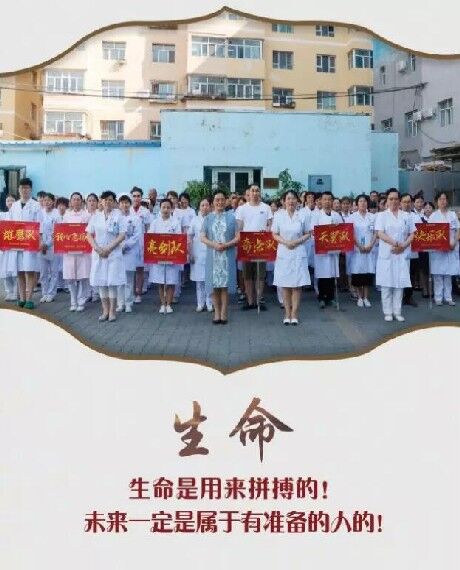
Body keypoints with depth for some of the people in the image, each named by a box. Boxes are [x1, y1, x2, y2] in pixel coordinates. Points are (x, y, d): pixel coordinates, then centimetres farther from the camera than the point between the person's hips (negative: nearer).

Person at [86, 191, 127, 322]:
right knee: (101, 283, 4)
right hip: (98, 254, 3)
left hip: (113, 253, -3)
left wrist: (108, 249, -13)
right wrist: (97, 248, -8)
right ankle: (105, 310, 12)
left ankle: (112, 311, 3)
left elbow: (122, 236, -6)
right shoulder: (96, 217, 9)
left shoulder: (118, 216, 0)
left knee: (112, 283, -5)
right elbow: (89, 235, 6)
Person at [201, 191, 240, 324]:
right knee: (214, 285, 1)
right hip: (212, 256, 1)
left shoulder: (231, 217, 6)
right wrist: (214, 244, -12)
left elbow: (237, 237, 3)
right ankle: (217, 313, 10)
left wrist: (226, 245, -13)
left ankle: (224, 313, 4)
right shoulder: (208, 218, 9)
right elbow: (203, 237, 5)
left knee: (225, 284, -3)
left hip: (227, 255, -1)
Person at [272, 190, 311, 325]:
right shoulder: (279, 215, 2)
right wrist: (285, 242, -12)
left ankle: (294, 314, 6)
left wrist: (297, 241, -10)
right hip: (283, 252, 0)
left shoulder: (302, 215, 2)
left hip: (298, 252, 0)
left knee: (297, 285, -1)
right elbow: (274, 234, 4)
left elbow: (307, 234, 6)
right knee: (285, 285, 2)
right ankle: (287, 314, 11)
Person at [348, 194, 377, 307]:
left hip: (369, 248, 2)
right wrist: (359, 246, -11)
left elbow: (375, 233, 6)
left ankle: (366, 297, 11)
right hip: (357, 248, -2)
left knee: (368, 272, 1)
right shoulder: (352, 217, 2)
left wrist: (370, 245, -8)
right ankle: (360, 297, 9)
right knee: (357, 272, -2)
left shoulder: (372, 217, 8)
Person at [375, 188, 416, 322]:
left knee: (400, 283, 2)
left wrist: (403, 246, -8)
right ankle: (388, 312, 6)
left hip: (401, 254, 2)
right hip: (386, 254, -2)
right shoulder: (382, 215, 3)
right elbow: (380, 234, -9)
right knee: (386, 284, -1)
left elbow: (412, 234, 8)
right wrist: (395, 243, -19)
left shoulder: (406, 216, 11)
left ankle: (397, 312, 8)